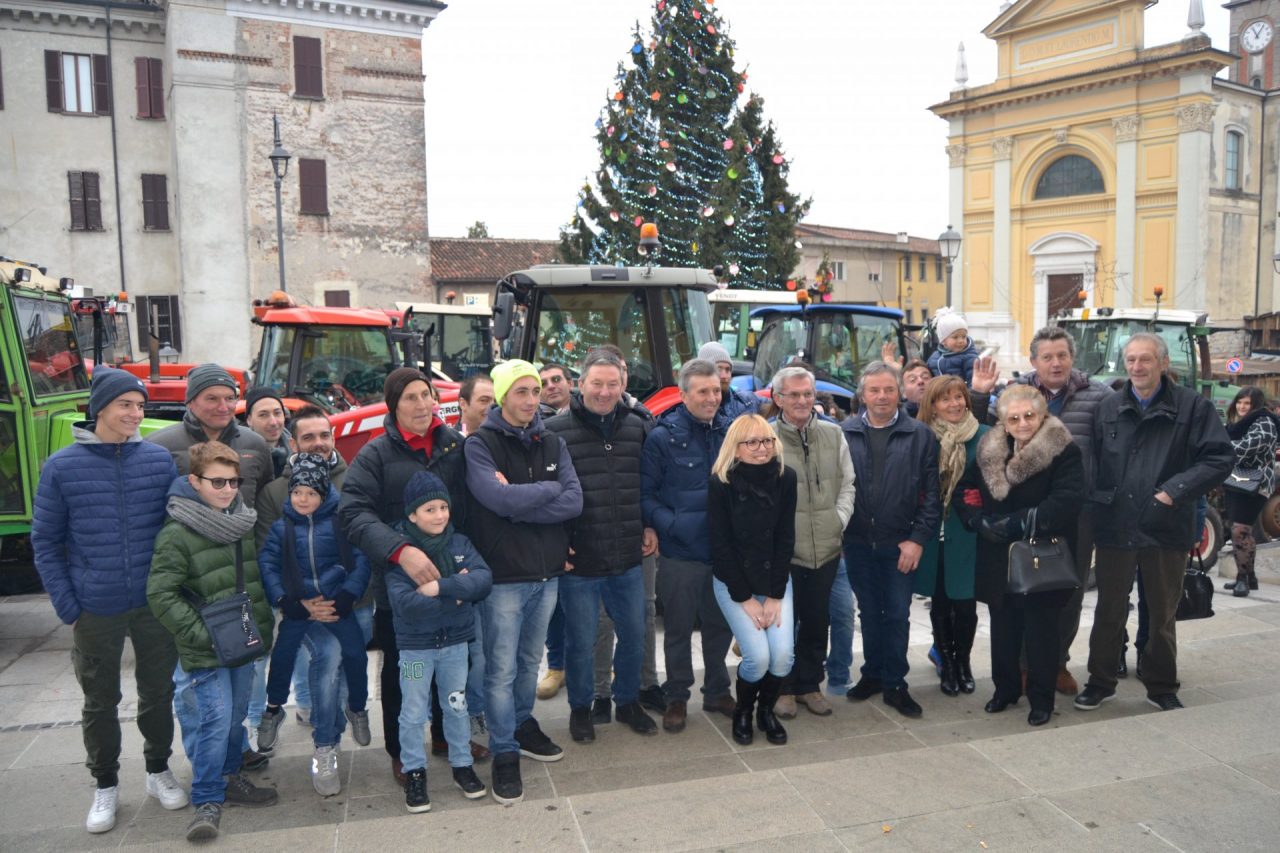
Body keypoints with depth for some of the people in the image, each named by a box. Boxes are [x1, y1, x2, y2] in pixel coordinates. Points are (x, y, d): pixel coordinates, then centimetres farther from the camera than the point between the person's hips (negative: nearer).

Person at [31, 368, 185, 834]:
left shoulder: (160, 459, -2)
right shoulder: (61, 467, -5)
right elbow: (46, 542, -1)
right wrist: (67, 607, -6)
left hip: (155, 604, 1)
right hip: (96, 610, -1)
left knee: (158, 691, 14)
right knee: (101, 701, 13)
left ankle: (159, 770, 34)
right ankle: (105, 786, 31)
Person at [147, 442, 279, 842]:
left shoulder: (244, 524, 8)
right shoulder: (177, 534, -12)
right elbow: (161, 594, -14)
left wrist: (263, 625, 10)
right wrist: (202, 635, -19)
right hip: (205, 651, -6)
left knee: (237, 715, 16)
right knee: (215, 718, -8)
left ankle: (229, 778, 34)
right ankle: (207, 801, 6)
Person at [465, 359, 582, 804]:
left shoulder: (552, 443, 5)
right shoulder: (480, 444, -9)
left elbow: (574, 502, -7)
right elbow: (498, 499, -24)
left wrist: (517, 501, -17)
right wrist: (549, 489, -10)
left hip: (548, 571, 5)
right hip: (503, 575, -5)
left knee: (530, 660, 19)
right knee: (502, 668, 3)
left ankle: (523, 726, 39)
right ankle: (504, 754, 17)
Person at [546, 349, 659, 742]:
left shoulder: (637, 427, 5)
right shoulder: (555, 430, -10)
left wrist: (650, 526, 10)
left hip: (628, 560, 4)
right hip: (578, 562, -4)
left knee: (634, 635, 16)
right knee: (581, 641, 10)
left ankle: (628, 702, 38)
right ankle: (580, 708, 33)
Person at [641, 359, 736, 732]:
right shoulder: (663, 437, -10)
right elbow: (645, 494, -9)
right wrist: (672, 525, -22)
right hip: (680, 553, -4)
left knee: (721, 625, 17)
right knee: (679, 628, 11)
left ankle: (717, 691, 36)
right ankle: (677, 697, 28)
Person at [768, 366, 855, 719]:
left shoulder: (834, 435, 6)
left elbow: (847, 484, 11)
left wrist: (840, 520, 0)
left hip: (826, 548, 4)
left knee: (817, 622, 14)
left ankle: (810, 685, 32)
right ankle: (785, 687, 25)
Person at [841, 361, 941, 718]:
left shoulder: (920, 435, -2)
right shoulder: (844, 433, -1)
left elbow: (931, 493, -2)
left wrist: (918, 538, -8)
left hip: (900, 544, -1)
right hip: (857, 542, 1)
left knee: (897, 615, 6)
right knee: (869, 613, 14)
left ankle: (894, 684, 21)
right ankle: (873, 673, 30)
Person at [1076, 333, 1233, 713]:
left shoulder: (1193, 407, -3)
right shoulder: (1107, 409, 3)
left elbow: (1220, 458, -8)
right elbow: (1090, 462, 3)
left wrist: (1176, 490, -16)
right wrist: (1095, 502, -10)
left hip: (1166, 530, -1)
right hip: (1114, 528, 1)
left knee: (1163, 614, 14)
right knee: (1109, 611, 13)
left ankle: (1162, 688, 31)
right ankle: (1100, 682, 27)